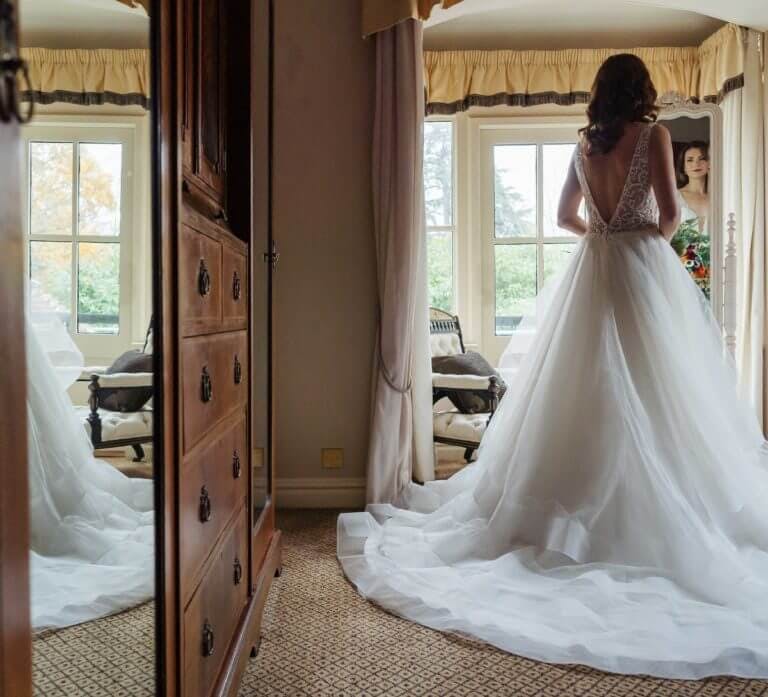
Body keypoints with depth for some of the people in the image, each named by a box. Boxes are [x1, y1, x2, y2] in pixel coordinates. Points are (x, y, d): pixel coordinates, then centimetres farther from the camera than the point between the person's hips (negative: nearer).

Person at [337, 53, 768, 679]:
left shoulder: (584, 144, 12)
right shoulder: (653, 135, -3)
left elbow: (566, 216, 19)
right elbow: (670, 215, -6)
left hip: (593, 271, 5)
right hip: (643, 267, -5)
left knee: (589, 389, 8)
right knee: (652, 394, -2)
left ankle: (581, 507, 14)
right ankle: (655, 514, 0)